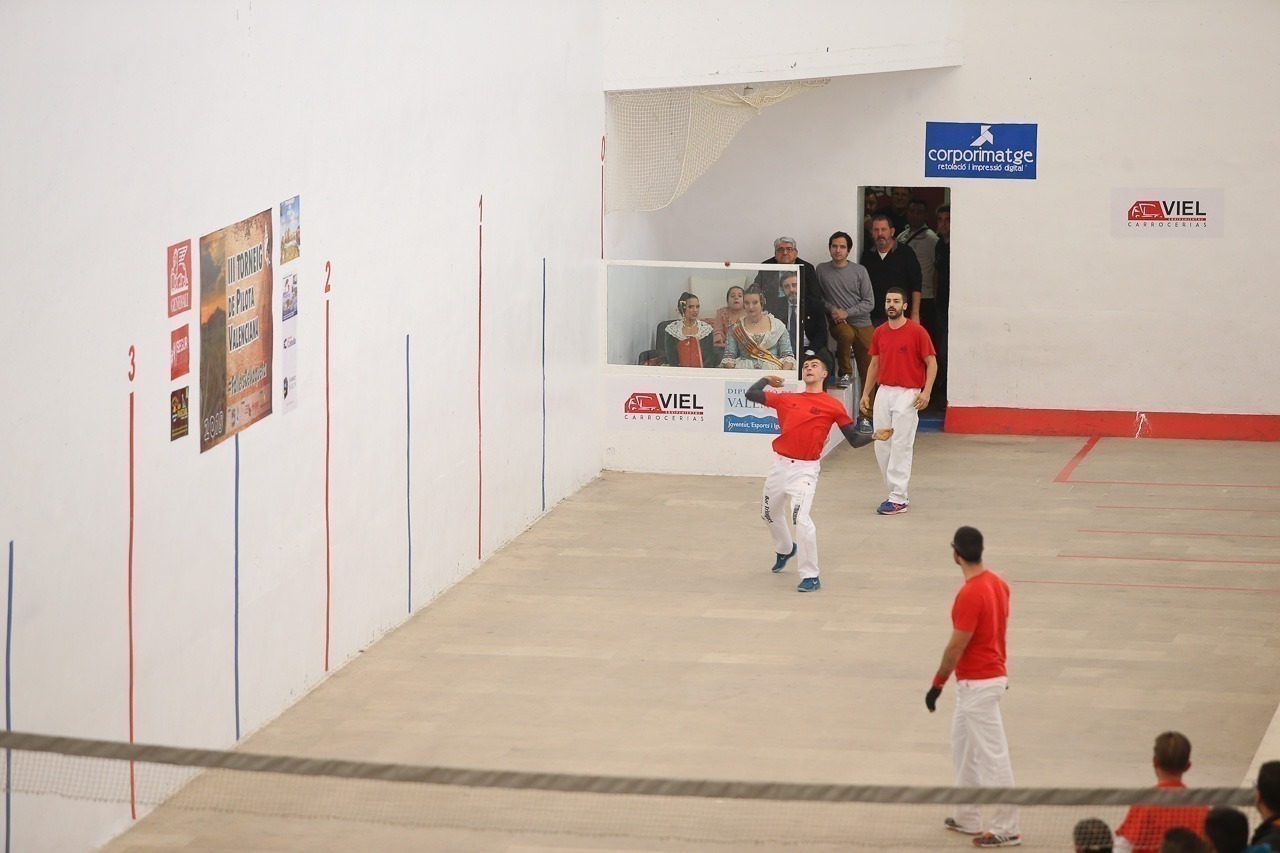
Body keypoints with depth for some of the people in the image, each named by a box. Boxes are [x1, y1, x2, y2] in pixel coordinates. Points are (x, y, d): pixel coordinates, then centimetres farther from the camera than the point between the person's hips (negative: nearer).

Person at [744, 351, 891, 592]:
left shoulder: (833, 406, -3)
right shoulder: (787, 399, 7)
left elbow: (854, 439, -1)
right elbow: (751, 394, 6)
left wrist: (875, 437, -17)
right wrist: (767, 379, 19)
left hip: (805, 470, -5)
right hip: (781, 465, 6)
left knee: (801, 518, -21)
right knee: (769, 513, 24)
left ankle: (810, 576, -11)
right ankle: (785, 549, 55)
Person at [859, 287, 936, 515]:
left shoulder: (917, 332, -6)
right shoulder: (879, 333, 10)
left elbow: (931, 362, -4)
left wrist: (926, 391, -15)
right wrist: (866, 393, 14)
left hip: (907, 395, -6)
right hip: (883, 393, 6)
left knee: (900, 446, -7)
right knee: (881, 447, 5)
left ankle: (898, 500, -3)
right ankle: (898, 493, 17)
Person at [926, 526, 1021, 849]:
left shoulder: (970, 595, -24)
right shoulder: (997, 583, 4)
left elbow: (956, 646, -20)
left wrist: (937, 684, -11)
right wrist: (1002, 670, 24)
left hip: (977, 685, -10)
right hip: (993, 674, 10)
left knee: (993, 756, -2)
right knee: (963, 749, 21)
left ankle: (1006, 830, 4)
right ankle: (967, 819, 29)